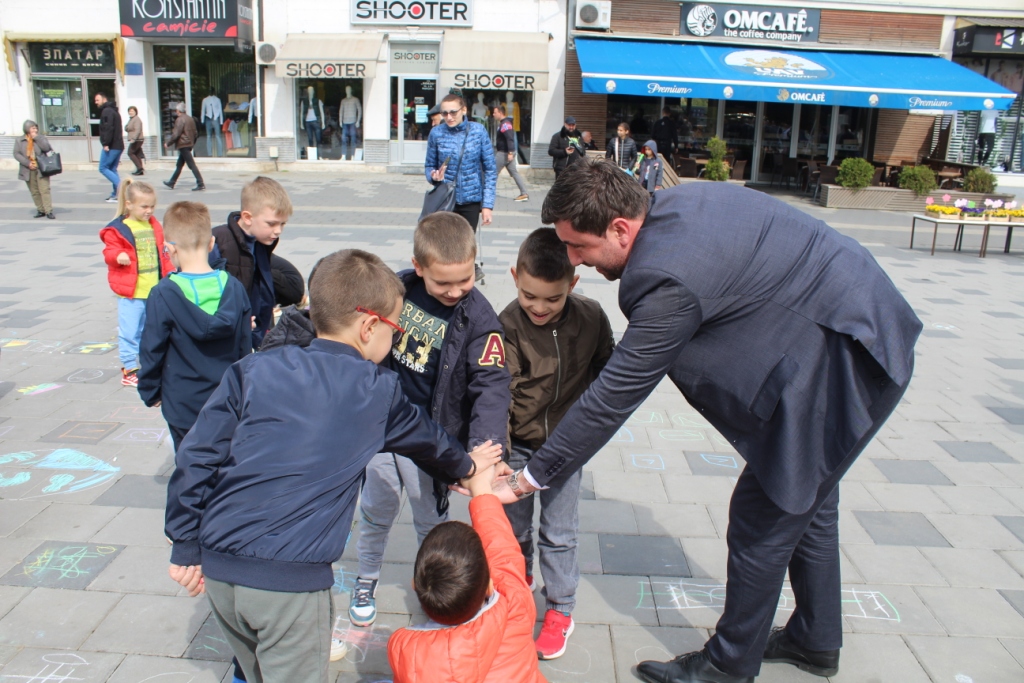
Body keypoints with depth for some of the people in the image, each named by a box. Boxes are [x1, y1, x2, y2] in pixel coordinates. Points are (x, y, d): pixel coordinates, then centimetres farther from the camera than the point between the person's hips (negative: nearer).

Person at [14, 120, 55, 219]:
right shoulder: (19, 141, 8)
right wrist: (28, 163, -13)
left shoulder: (41, 138, 6)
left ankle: (49, 211, -10)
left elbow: (47, 148, -12)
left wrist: (36, 138, -10)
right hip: (28, 170, 2)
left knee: (44, 190, -9)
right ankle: (41, 210, 13)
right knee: (34, 192, 5)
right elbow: (17, 154, -1)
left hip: (41, 169, -2)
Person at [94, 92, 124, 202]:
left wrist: (106, 144, -22)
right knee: (112, 169, 11)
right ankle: (116, 194, 9)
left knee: (103, 168, -5)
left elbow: (108, 128, -21)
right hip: (118, 145, 10)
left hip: (111, 146, -10)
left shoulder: (106, 111, -9)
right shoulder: (114, 110, 22)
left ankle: (121, 186, -17)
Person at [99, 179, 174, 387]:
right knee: (130, 331, 0)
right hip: (130, 291, -5)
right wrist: (118, 256, -29)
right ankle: (129, 369, 9)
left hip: (154, 290, 5)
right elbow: (109, 251, -8)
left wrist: (169, 271, 8)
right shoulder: (117, 229, -7)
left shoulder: (154, 226, 10)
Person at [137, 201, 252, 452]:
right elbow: (245, 346, 2)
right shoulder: (234, 288, -6)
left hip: (183, 405, -3)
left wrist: (150, 392, 7)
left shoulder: (164, 295, -17)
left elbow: (152, 351, -9)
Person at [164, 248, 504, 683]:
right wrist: (466, 465, 37)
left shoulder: (252, 370, 3)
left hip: (216, 566, 5)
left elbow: (196, 458, 2)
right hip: (291, 580, -4)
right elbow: (425, 438, 17)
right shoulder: (378, 391, -2)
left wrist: (186, 548, 11)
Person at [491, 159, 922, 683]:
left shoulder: (670, 278, -30)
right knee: (805, 497, 23)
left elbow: (612, 399, -25)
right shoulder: (675, 203, -3)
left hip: (844, 359, -10)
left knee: (761, 519, 1)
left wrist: (528, 479, -16)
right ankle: (815, 640, 43)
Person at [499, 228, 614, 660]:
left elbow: (607, 368, 6)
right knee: (512, 525, 16)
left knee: (559, 533, 9)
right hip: (517, 444, 0)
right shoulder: (508, 325, -19)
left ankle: (561, 610, 30)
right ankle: (519, 578, 46)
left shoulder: (591, 318, -12)